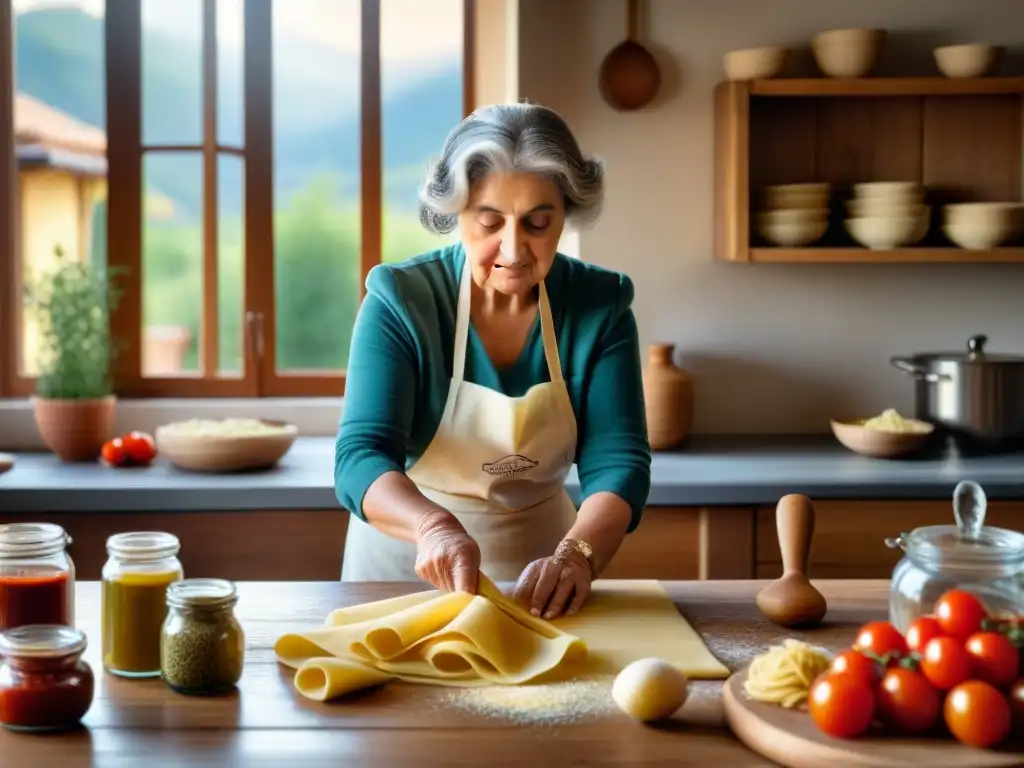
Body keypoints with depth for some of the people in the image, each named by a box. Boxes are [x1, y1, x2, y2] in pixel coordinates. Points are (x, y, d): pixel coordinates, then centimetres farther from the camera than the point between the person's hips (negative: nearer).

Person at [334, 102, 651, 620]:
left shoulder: (600, 305, -8)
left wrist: (577, 554, -32)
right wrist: (434, 525, -41)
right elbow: (360, 457, -21)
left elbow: (617, 460, -13)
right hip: (405, 567, -1)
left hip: (537, 577, 1)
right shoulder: (400, 300, -14)